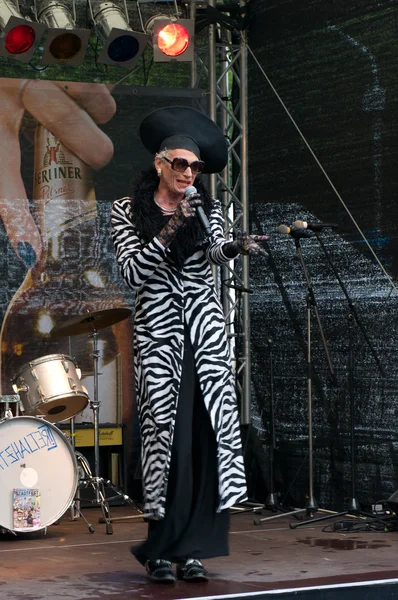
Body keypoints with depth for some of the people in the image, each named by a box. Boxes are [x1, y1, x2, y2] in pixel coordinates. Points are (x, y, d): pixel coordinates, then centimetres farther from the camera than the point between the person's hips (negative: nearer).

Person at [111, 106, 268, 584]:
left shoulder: (207, 208, 13)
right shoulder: (127, 211, 4)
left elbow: (215, 252, -5)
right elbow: (132, 272, -7)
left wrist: (236, 247, -28)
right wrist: (169, 231, -18)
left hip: (205, 329, 3)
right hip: (157, 331, -3)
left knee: (210, 433, -5)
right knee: (167, 433, -8)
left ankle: (192, 550, 1)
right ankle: (161, 550, 3)